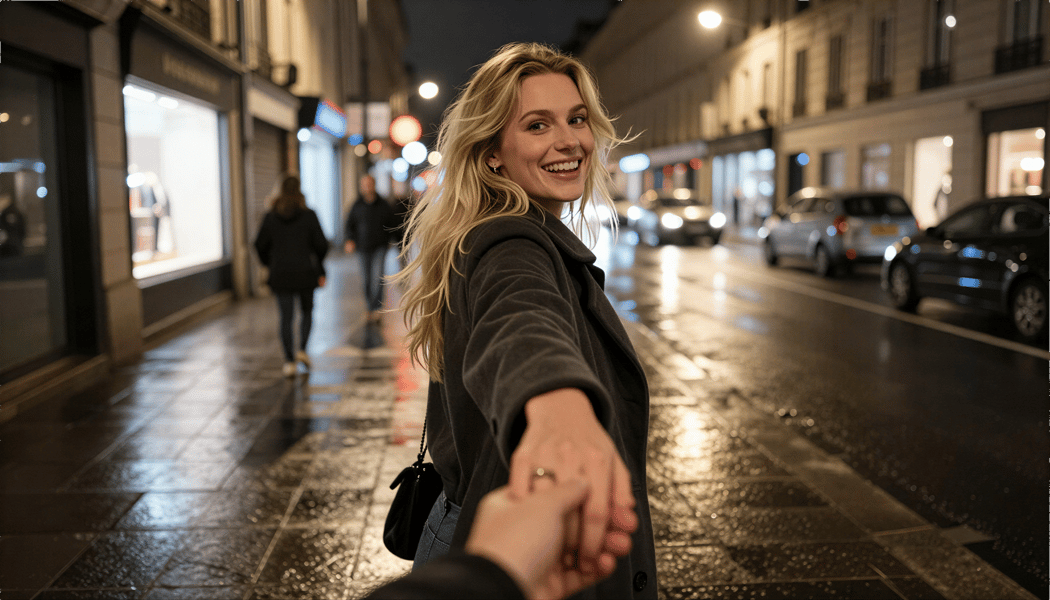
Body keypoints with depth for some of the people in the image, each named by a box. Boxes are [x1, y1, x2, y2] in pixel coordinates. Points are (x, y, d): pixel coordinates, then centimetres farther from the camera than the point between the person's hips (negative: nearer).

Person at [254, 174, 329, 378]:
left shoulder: (270, 217, -2)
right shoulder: (309, 216, -6)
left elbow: (260, 245, 3)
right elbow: (321, 244, -7)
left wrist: (270, 264, 19)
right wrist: (320, 270, 6)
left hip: (280, 275, 1)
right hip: (305, 272, -1)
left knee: (286, 317, 6)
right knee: (307, 311, 19)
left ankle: (290, 361, 3)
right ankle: (302, 350, 4)